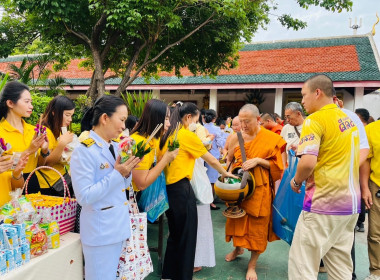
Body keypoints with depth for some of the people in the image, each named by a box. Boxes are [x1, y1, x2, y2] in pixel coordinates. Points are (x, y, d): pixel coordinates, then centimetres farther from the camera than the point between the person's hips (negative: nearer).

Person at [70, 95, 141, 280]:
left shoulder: (115, 147, 6)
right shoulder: (84, 152, -18)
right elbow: (84, 197, -22)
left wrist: (127, 172, -7)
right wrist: (117, 174, -23)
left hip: (118, 227, 8)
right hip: (100, 231, -8)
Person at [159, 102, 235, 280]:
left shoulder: (167, 135, 9)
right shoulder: (188, 135, -10)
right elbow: (212, 160, -2)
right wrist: (225, 173, 15)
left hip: (167, 188, 8)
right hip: (182, 189, -8)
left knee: (175, 234, 20)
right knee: (187, 237, 6)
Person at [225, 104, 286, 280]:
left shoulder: (271, 138, -8)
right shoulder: (236, 137, 0)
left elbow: (276, 165, -5)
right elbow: (229, 160, 12)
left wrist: (258, 161, -18)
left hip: (259, 188, -2)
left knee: (257, 224, 3)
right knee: (237, 218, 14)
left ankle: (252, 265, 21)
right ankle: (238, 248, 44)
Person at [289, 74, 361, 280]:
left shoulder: (315, 120, -13)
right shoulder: (350, 120, 14)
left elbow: (308, 162, -25)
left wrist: (296, 181, -7)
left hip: (324, 201, -9)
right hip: (351, 201, 9)